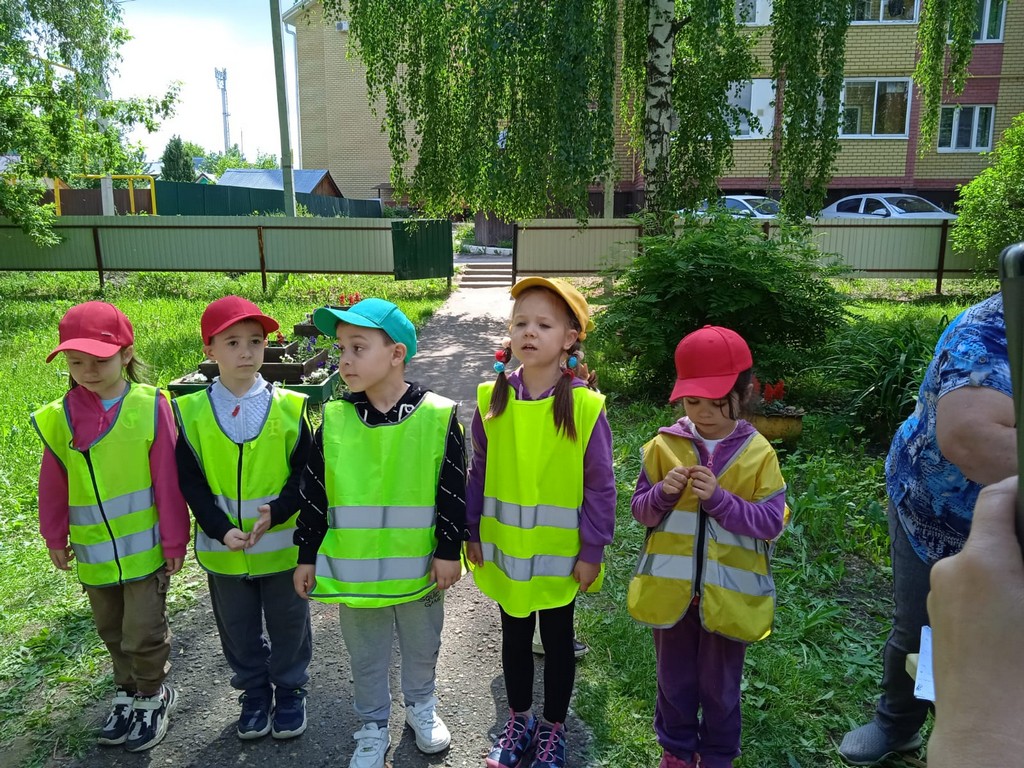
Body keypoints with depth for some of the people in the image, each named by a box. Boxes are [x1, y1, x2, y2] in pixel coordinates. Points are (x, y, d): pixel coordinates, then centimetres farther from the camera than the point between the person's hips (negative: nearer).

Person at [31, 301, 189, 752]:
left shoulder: (150, 406, -15)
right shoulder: (59, 417, -5)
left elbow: (168, 481, -11)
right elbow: (53, 485, 5)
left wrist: (174, 541, -7)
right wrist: (55, 537, 11)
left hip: (145, 547, -4)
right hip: (94, 553, 4)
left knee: (143, 633, 7)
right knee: (111, 631, 21)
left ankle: (153, 696, 33)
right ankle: (128, 693, 43)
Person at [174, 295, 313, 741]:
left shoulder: (290, 407, -9)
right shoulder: (190, 412, -7)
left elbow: (305, 471, -7)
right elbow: (190, 483, -7)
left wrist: (277, 511, -22)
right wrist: (222, 530, -18)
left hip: (282, 544, -1)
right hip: (223, 549, 1)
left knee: (288, 626, 15)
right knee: (238, 630, 19)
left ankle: (290, 691, 38)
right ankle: (254, 693, 42)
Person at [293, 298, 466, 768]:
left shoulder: (438, 416, -14)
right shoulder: (333, 419, -8)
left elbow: (453, 491, -8)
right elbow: (314, 493, -1)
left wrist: (449, 551, -6)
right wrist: (307, 555, 3)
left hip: (419, 567, -1)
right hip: (353, 568, 1)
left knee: (422, 647, 22)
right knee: (366, 656, 19)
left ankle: (420, 705, 49)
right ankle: (373, 728, 43)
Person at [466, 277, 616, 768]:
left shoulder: (585, 406, -16)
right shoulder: (492, 400, -7)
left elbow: (600, 487, -10)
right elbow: (478, 474, 2)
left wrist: (592, 551, -8)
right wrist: (472, 534, 4)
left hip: (561, 553, -3)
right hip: (504, 550, 3)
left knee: (557, 640, 17)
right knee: (514, 638, 21)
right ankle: (519, 723, 43)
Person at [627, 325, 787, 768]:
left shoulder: (758, 454, -10)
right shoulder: (664, 445, -7)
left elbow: (771, 523, -14)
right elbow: (640, 511, -2)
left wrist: (718, 499, -26)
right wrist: (662, 495, -24)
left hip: (728, 595, -1)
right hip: (670, 591, 2)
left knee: (721, 687, 19)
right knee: (674, 680, 20)